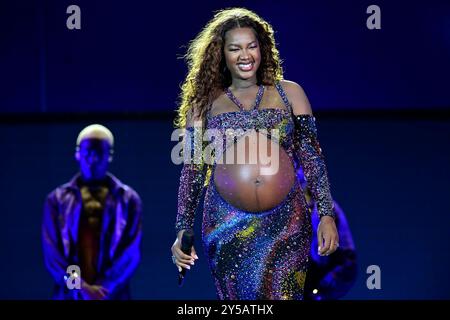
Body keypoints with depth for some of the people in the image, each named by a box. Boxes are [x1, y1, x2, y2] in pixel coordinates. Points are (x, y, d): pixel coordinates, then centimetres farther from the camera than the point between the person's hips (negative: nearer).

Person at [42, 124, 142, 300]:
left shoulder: (128, 199, 10)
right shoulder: (58, 199, 11)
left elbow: (131, 253, 1)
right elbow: (52, 252, 3)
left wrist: (103, 289, -11)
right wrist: (82, 288, -11)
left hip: (112, 295, 0)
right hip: (70, 296, 1)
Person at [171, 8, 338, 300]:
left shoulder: (289, 93, 9)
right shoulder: (204, 103, 9)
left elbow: (312, 156, 8)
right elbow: (192, 170, 10)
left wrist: (327, 215, 0)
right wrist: (183, 231, 4)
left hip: (287, 225, 0)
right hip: (227, 228, 0)